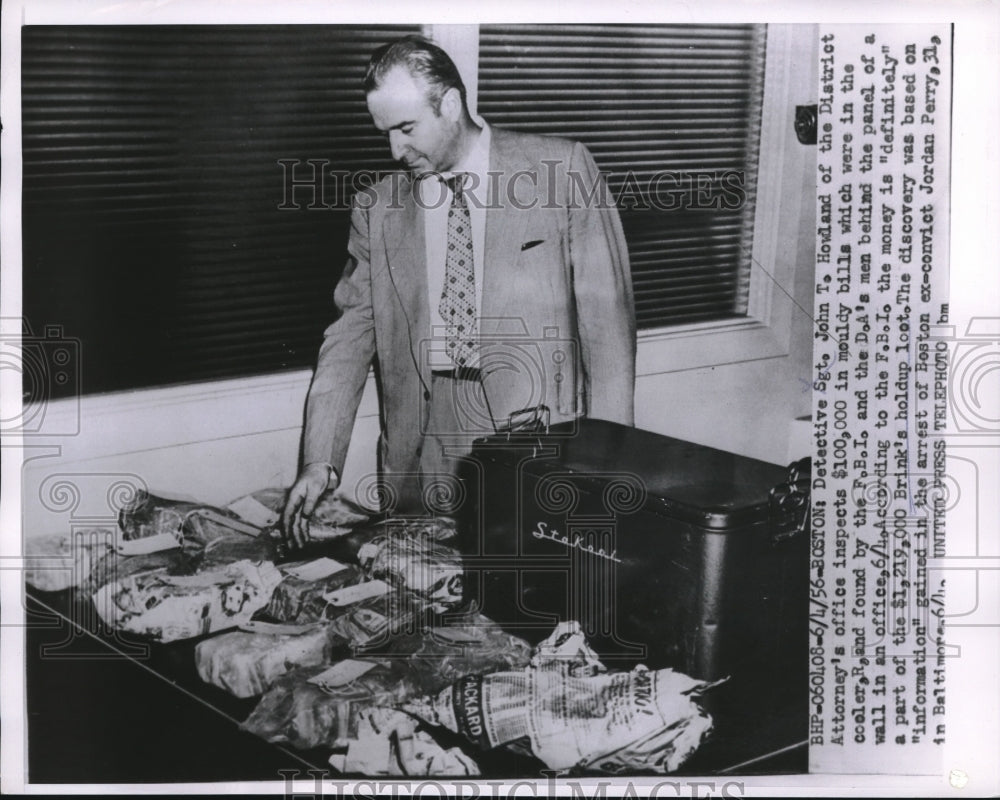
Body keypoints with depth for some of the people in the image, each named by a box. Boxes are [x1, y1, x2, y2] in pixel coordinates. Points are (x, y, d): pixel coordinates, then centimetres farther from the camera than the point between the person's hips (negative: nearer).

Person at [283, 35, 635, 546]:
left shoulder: (563, 170, 1)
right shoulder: (377, 209, 10)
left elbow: (607, 314, -1)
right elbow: (351, 335, 8)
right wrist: (321, 463, -4)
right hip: (422, 449, 3)